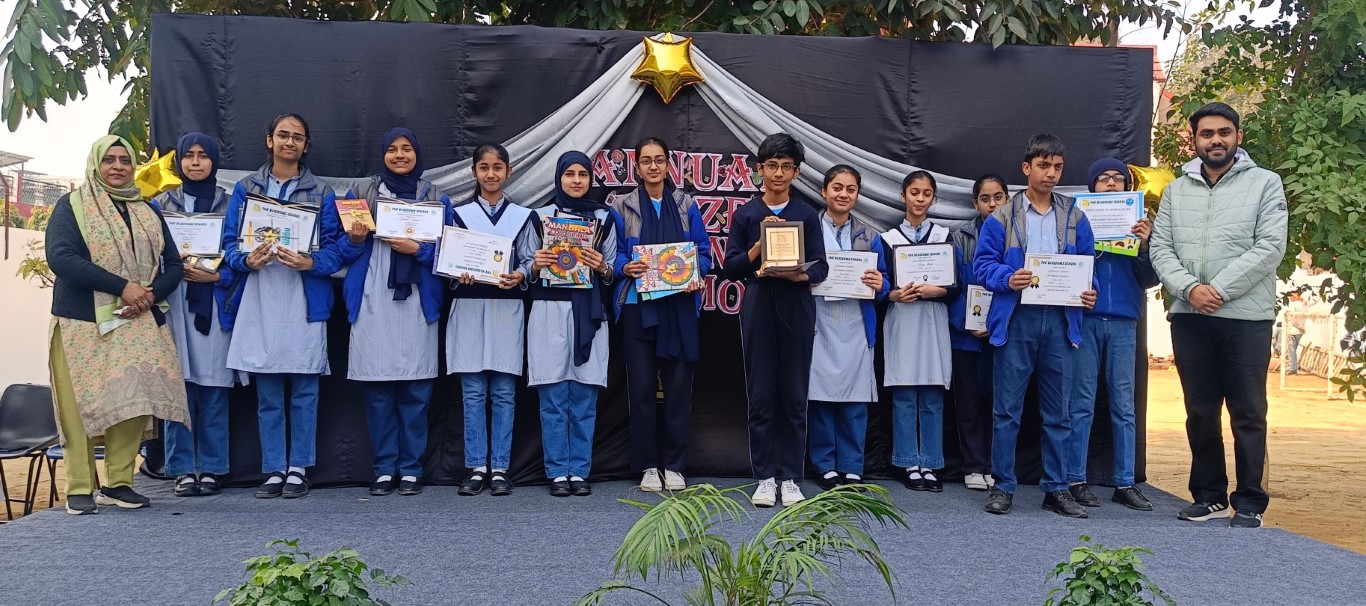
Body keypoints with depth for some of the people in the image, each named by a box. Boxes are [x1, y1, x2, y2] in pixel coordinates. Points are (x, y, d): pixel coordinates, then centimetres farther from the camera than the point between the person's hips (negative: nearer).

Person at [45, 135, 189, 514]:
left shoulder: (148, 212, 17)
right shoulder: (72, 206, 3)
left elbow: (173, 265, 12)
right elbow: (60, 256, -12)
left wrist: (151, 293, -10)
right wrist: (122, 286, -18)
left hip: (140, 324, 4)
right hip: (85, 324, -4)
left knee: (133, 401, 0)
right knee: (84, 403, -5)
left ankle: (118, 483, 8)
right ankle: (80, 489, 1)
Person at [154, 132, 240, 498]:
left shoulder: (230, 204, 9)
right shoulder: (161, 204, 11)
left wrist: (217, 276, -12)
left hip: (214, 305, 0)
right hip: (174, 304, 1)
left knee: (214, 390, -1)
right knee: (177, 385, -3)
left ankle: (211, 469, 6)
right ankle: (182, 470, 4)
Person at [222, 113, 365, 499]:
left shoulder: (321, 193, 9)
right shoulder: (245, 189, 11)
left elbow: (333, 247, 4)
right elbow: (229, 242, 7)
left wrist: (310, 263, -15)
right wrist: (247, 260, -13)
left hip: (305, 303, -1)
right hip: (259, 302, 1)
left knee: (304, 391, 1)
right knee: (267, 394, 4)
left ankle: (299, 468, 10)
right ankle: (274, 470, 11)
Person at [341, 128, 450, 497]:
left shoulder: (437, 199, 11)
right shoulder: (362, 192, 12)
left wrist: (416, 249, -11)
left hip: (417, 303, 0)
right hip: (373, 302, 0)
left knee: (415, 390, -1)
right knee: (377, 389, 0)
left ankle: (411, 469, 8)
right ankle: (384, 468, 9)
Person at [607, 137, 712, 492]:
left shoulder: (686, 205, 10)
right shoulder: (622, 207, 7)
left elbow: (704, 250, 9)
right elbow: (612, 252, 5)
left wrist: (696, 275, -10)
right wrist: (625, 267, -16)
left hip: (679, 306, 1)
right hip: (638, 305, -1)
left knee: (678, 385, 2)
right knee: (641, 386, 1)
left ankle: (674, 465, 12)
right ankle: (648, 466, 11)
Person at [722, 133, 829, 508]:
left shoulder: (807, 215, 7)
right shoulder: (745, 215, 7)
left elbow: (821, 267, 2)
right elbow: (731, 267, 3)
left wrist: (796, 275, -18)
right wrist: (760, 245, -11)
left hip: (796, 310, 0)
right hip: (758, 308, 0)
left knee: (794, 396, 2)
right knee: (760, 396, 1)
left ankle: (791, 478, 11)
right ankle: (764, 478, 10)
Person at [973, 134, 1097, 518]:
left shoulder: (1074, 217, 10)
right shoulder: (1002, 218, 3)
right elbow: (983, 263, 0)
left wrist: (1089, 292, -6)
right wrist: (1007, 279, -18)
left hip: (1060, 321, 3)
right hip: (1016, 320, -2)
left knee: (1058, 412, 8)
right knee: (1006, 410, 1)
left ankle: (1056, 488, 17)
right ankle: (1003, 486, 10)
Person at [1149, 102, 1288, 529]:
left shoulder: (1265, 183, 2)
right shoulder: (1175, 191, 13)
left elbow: (1270, 247, -8)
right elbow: (1161, 249, 6)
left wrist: (1219, 290, -14)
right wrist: (1190, 288, -12)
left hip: (1247, 317, -3)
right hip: (1189, 317, 3)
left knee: (1248, 413, 1)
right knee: (1200, 412, 9)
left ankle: (1249, 503, 10)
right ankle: (1209, 496, 20)